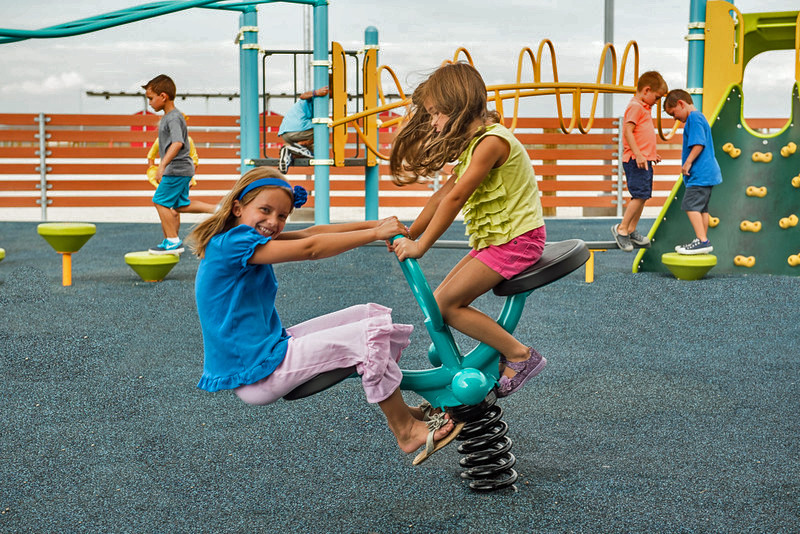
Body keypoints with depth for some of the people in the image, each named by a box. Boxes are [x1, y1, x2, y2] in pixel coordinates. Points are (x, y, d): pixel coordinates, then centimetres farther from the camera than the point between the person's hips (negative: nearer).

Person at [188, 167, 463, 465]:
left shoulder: (251, 239, 11)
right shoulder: (231, 242, -19)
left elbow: (310, 233, 6)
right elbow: (310, 249, -24)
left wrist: (374, 224, -3)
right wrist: (376, 233, -18)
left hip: (269, 348, 10)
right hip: (254, 374, -10)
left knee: (371, 314, 10)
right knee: (371, 333, -16)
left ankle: (399, 410, 21)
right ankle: (406, 431, -3)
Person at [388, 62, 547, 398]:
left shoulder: (491, 141, -18)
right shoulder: (473, 143, 15)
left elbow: (455, 198, -21)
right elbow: (443, 194, 14)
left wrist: (420, 246, -18)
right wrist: (409, 234, 9)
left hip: (517, 240, -10)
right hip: (493, 239, 10)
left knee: (444, 304, -13)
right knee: (442, 300, 4)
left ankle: (520, 356, -7)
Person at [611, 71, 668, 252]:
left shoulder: (643, 108, 22)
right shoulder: (635, 106, -10)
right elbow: (628, 131, -20)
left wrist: (652, 154, 29)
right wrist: (638, 155, -25)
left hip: (645, 160, 10)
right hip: (636, 161, -10)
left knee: (642, 196, 9)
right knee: (639, 195, -14)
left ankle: (631, 231, 14)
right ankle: (622, 228, -8)